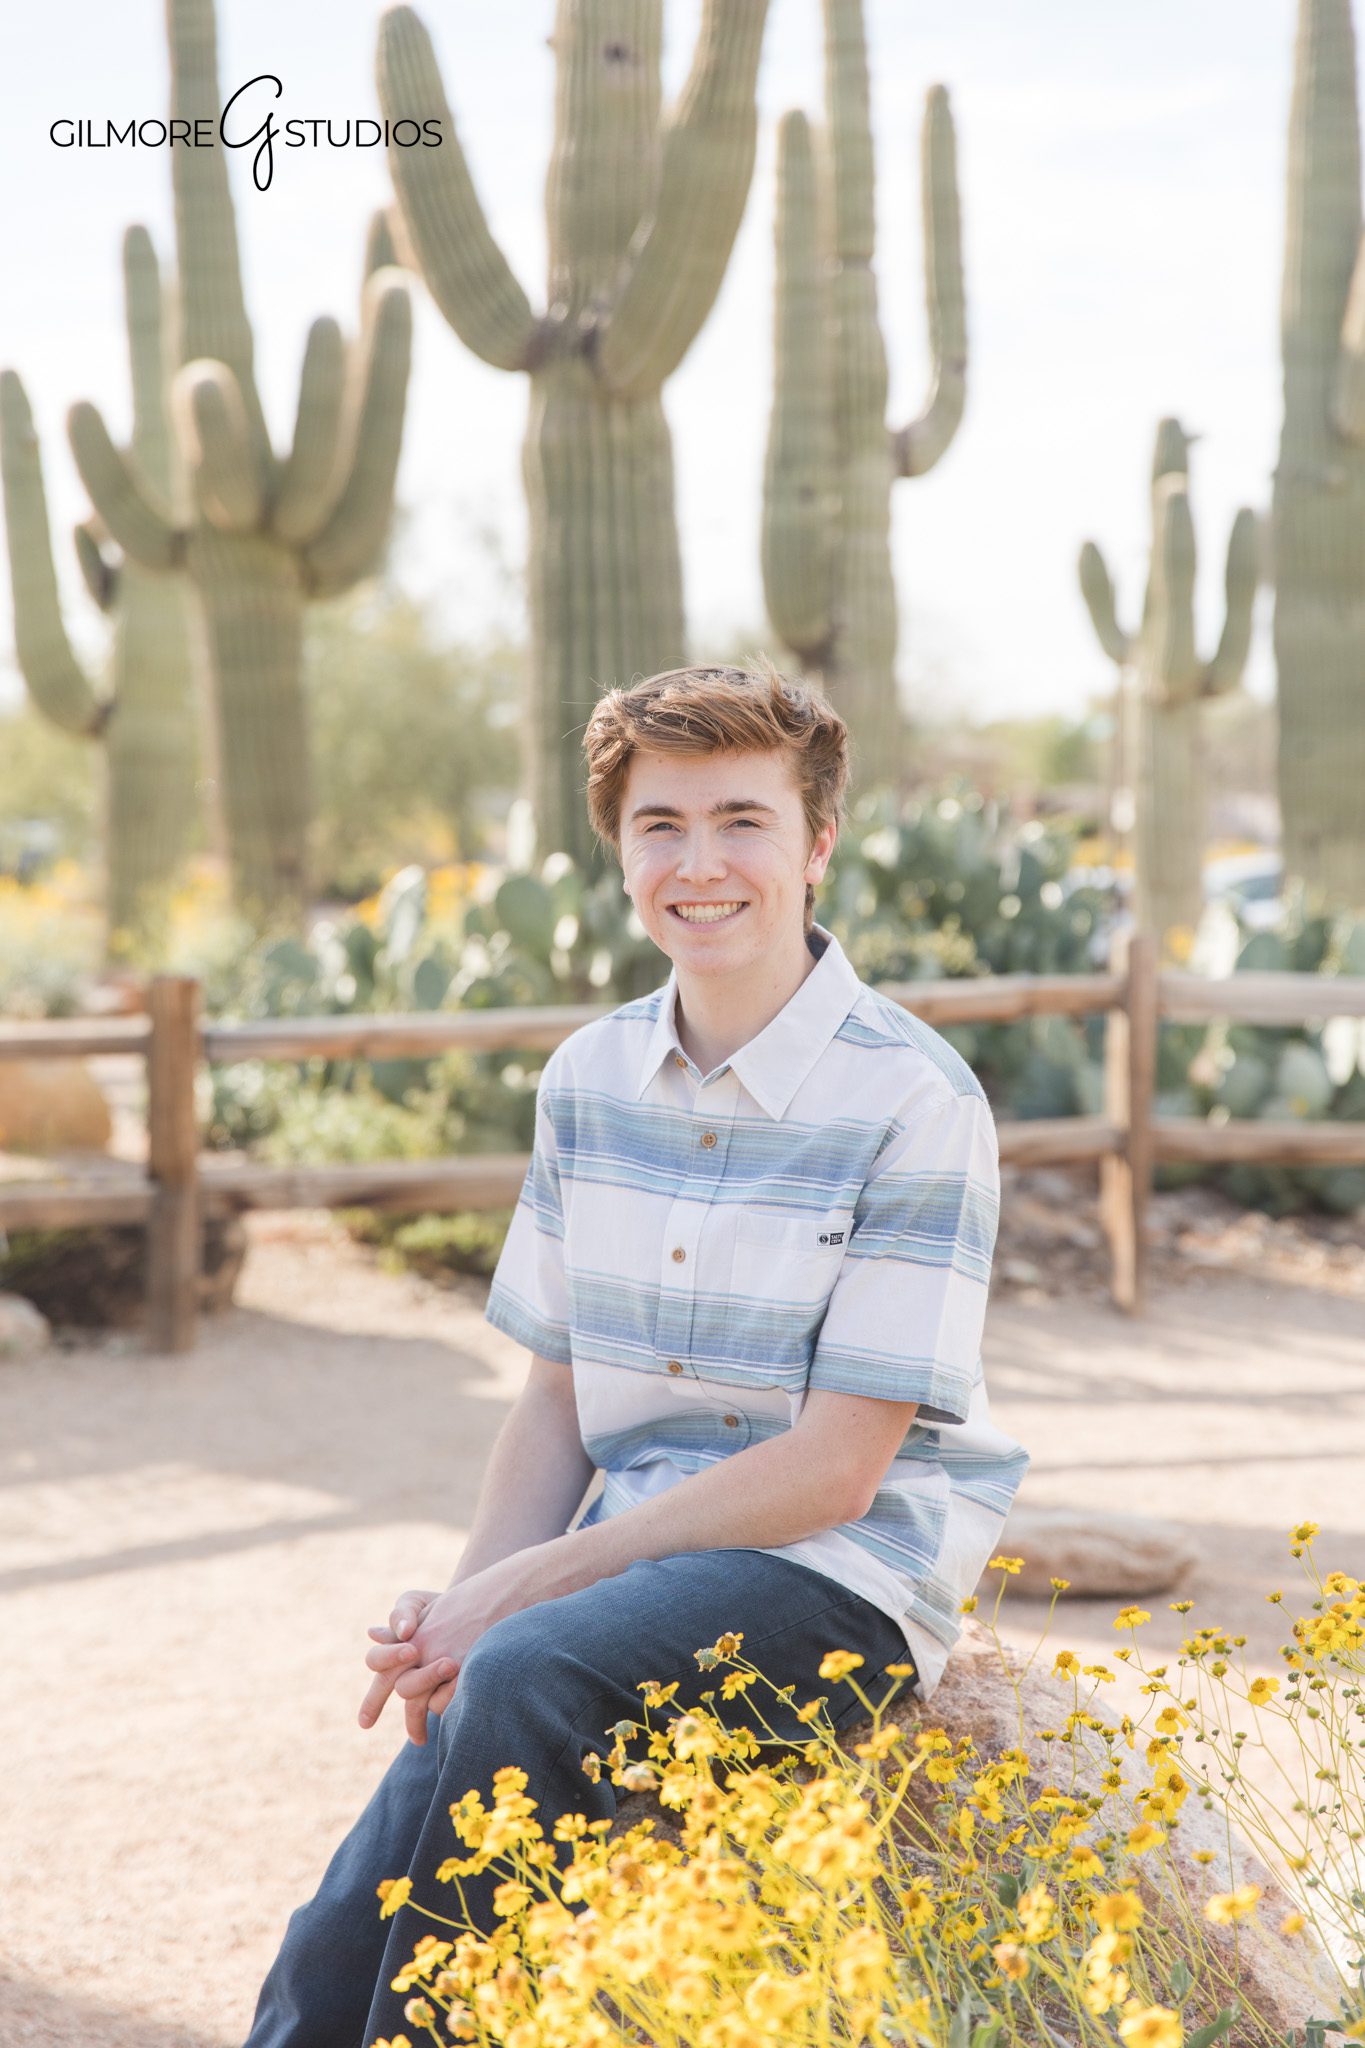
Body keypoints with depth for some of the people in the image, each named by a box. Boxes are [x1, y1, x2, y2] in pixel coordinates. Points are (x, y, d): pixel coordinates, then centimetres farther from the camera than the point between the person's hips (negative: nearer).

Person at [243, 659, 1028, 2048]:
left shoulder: (913, 1102, -11)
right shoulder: (590, 1079, 7)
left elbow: (836, 1466, -14)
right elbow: (558, 1398, 12)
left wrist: (514, 1594, -16)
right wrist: (459, 1607, -8)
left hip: (836, 1581, -4)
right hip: (632, 1569, 5)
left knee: (527, 1681, -32)